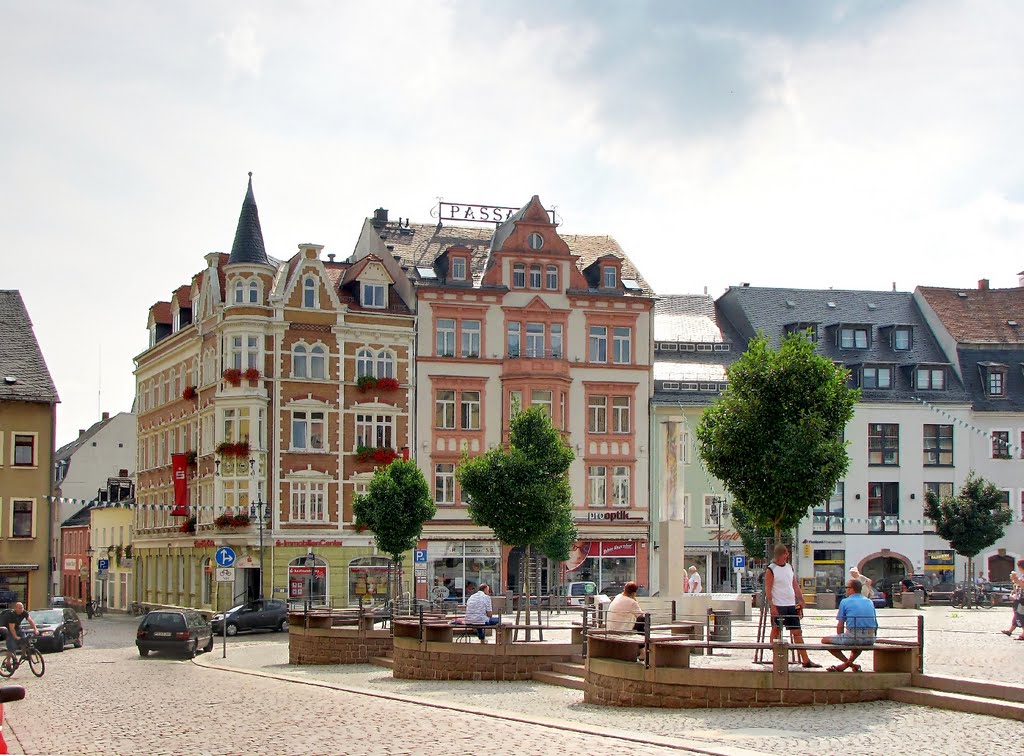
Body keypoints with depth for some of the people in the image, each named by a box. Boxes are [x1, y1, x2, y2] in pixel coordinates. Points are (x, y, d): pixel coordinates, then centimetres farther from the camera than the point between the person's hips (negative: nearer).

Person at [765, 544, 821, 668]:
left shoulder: (790, 567, 12)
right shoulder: (771, 569, -7)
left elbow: (795, 585, 16)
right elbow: (768, 589, -10)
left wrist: (801, 600, 7)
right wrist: (771, 605, -18)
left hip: (791, 605, 6)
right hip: (777, 606, -6)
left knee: (797, 632, 3)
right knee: (776, 632, 4)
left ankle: (805, 660, 2)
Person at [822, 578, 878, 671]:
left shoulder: (845, 602, 3)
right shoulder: (869, 602, 17)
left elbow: (840, 626, 5)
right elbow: (875, 625, 24)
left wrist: (840, 638, 21)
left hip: (853, 637, -6)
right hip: (870, 640, 6)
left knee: (825, 640, 12)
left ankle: (849, 663, 2)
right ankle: (849, 663, 22)